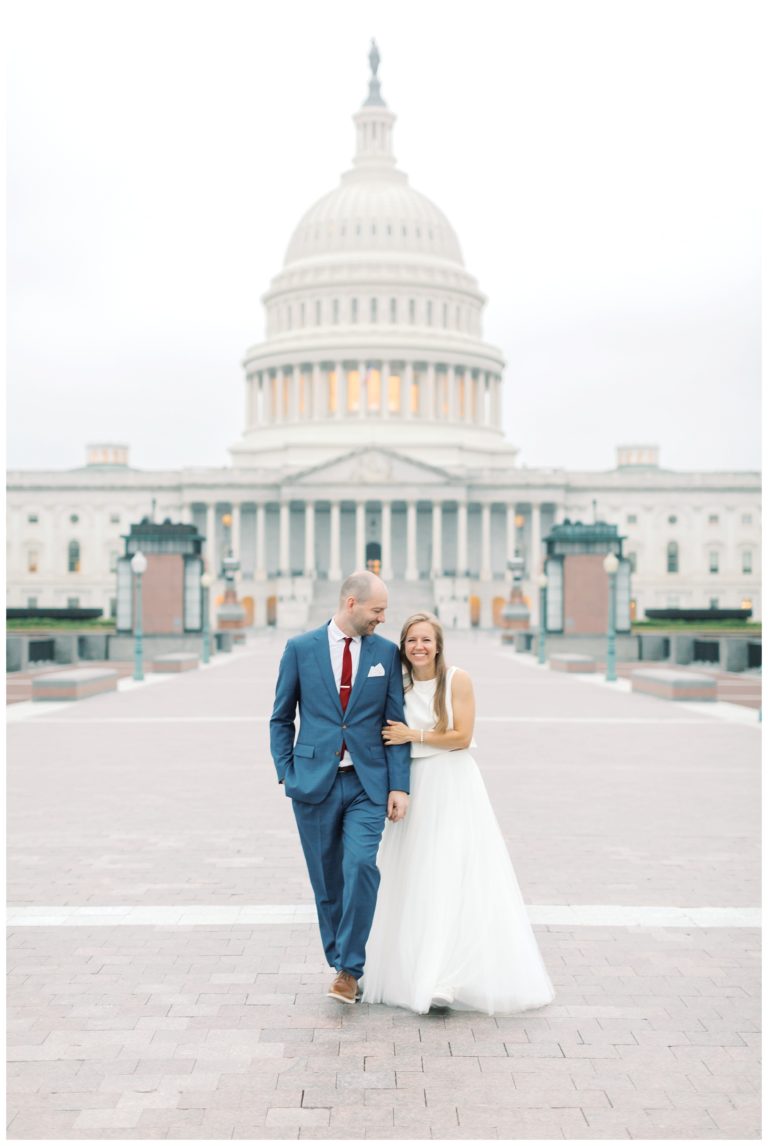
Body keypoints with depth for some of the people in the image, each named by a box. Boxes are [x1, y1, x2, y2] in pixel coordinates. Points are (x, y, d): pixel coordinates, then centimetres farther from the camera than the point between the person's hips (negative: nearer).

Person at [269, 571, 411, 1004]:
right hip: (315, 784, 0)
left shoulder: (386, 652, 4)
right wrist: (286, 775, 0)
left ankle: (349, 968, -6)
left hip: (367, 783, 0)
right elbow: (281, 719, 8)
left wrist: (400, 785, -3)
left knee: (361, 866, -17)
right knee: (327, 881, 7)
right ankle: (342, 965, 23)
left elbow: (397, 722, 4)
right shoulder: (300, 648, 1)